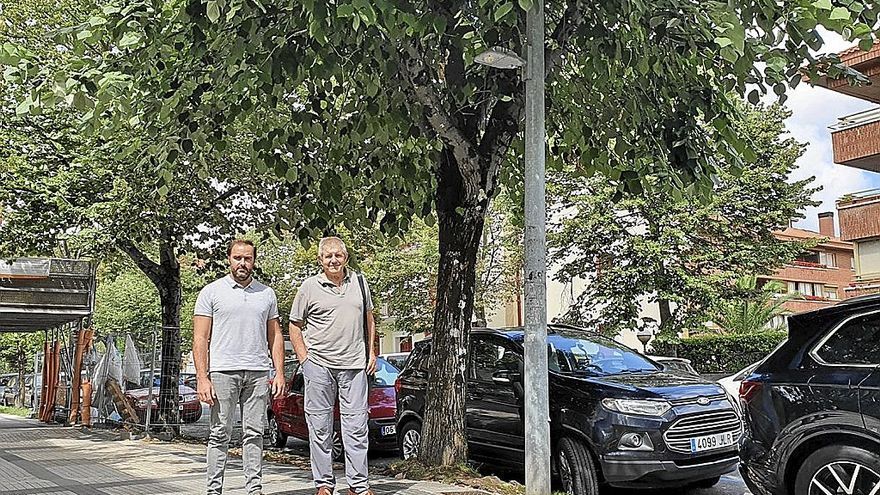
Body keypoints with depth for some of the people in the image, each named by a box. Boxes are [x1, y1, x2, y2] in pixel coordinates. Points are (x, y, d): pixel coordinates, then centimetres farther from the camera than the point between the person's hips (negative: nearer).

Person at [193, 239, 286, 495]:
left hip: (258, 373, 3)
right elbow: (200, 339, 0)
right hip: (223, 371, -3)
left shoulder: (267, 294, 14)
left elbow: (275, 336, 16)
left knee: (254, 433, 5)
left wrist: (279, 373, 5)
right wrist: (202, 378, -9)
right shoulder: (212, 292, 4)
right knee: (220, 433, 1)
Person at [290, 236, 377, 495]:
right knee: (320, 427, 4)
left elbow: (368, 319, 20)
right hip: (319, 366, -2)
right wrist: (304, 360, -3)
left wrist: (371, 353, 13)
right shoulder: (309, 287, 1)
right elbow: (295, 327, 6)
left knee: (356, 425, 3)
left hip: (354, 366, 2)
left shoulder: (359, 282, 10)